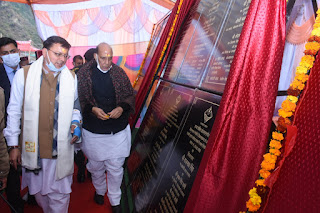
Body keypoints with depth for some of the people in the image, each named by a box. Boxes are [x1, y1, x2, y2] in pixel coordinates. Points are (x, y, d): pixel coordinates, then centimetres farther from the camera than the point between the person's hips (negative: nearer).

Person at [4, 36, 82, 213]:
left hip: (61, 149, 0)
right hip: (33, 147, 0)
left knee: (60, 195, 7)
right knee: (39, 192, 20)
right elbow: (14, 112, 0)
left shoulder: (71, 78, 1)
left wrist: (75, 122, -5)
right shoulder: (23, 75, -4)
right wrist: (13, 145, 1)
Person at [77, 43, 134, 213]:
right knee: (96, 166, 19)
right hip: (93, 131, 0)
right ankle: (99, 190, 48)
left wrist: (121, 108, -15)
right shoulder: (83, 74, -5)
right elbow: (78, 100, -3)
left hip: (118, 131, 1)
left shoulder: (119, 73, -1)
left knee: (115, 168, 10)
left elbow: (129, 96, 4)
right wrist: (92, 109, -20)